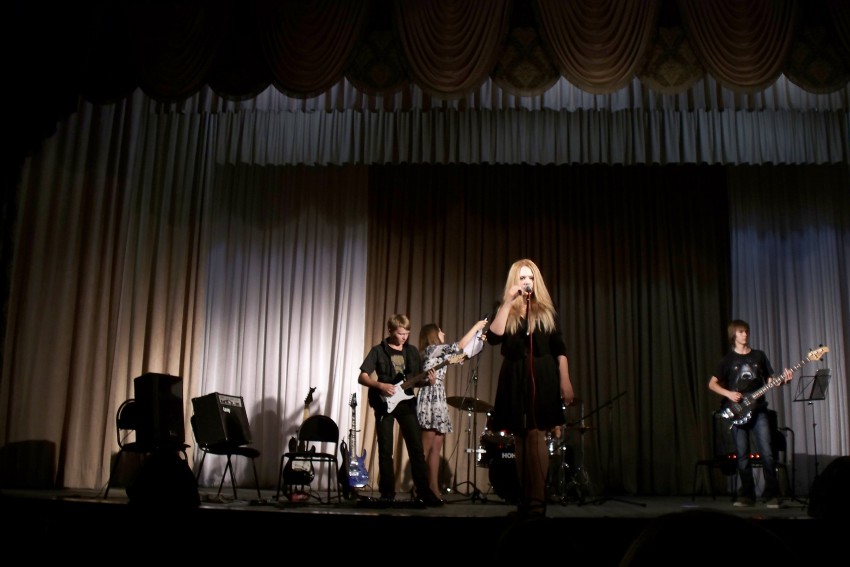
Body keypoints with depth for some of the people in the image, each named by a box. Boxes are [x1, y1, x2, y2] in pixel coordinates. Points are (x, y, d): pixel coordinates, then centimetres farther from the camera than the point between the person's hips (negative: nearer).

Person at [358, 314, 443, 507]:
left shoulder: (412, 351, 10)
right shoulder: (378, 351, -1)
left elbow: (416, 379, 15)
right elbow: (362, 377, -4)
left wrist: (428, 380, -6)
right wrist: (380, 385, -20)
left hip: (406, 403, 3)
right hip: (385, 403, -3)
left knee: (417, 447, -1)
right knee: (385, 450, 0)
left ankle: (424, 493, 3)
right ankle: (388, 494, 8)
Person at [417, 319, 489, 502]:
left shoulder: (438, 352, 23)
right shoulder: (432, 348, -4)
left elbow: (459, 355, 22)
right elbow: (460, 346, -8)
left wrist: (478, 336, 19)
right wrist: (476, 326, 0)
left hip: (437, 399, 10)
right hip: (430, 398, -10)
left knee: (436, 446, 4)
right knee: (426, 446, -10)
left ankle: (434, 487, 4)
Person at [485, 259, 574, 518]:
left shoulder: (547, 311, 10)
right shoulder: (506, 311, 9)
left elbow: (560, 350, 7)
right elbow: (493, 337, -10)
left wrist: (565, 381, -4)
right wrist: (508, 303, -12)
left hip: (542, 379, -1)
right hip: (515, 381, 2)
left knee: (536, 435, -11)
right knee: (521, 438, 6)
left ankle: (536, 502, -12)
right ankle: (524, 499, 14)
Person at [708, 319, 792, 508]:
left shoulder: (759, 355, 10)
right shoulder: (728, 359, 5)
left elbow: (770, 380, 11)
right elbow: (712, 383, 3)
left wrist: (783, 379, -9)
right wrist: (728, 394, -12)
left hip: (758, 409, 1)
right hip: (737, 412, -1)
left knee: (767, 453, -7)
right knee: (742, 456, 1)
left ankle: (771, 494, 1)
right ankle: (747, 495, 10)